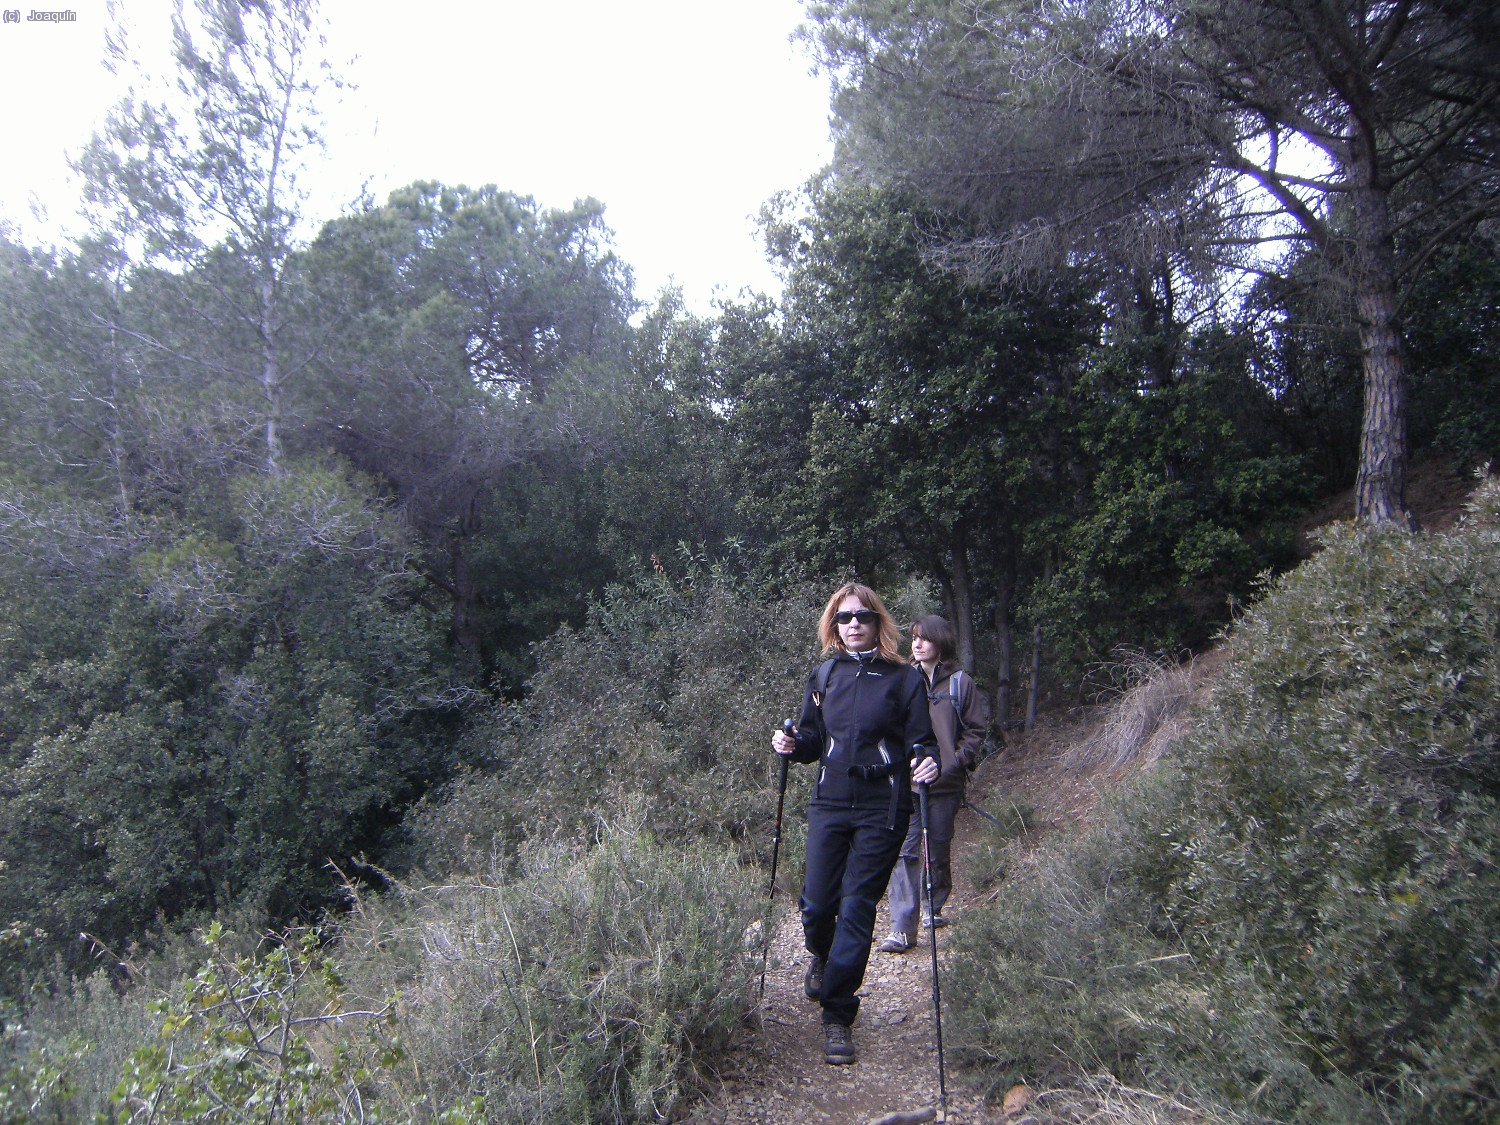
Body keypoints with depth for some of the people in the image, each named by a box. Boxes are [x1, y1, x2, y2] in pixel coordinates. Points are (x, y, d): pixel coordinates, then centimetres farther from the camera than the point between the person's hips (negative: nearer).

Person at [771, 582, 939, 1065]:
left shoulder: (904, 678, -4)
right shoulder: (824, 675, 7)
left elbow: (920, 742, -1)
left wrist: (926, 761, -23)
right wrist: (794, 744, -7)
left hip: (881, 810, -3)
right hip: (830, 803, 3)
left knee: (857, 908, -1)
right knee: (817, 903, 4)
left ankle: (838, 1016, 15)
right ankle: (822, 957, 41)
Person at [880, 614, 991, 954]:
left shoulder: (959, 683, 1)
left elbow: (977, 728, 6)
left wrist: (959, 760, -6)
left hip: (945, 783, 0)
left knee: (938, 849, 12)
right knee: (905, 851, -7)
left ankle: (934, 908, 35)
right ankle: (902, 929, -5)